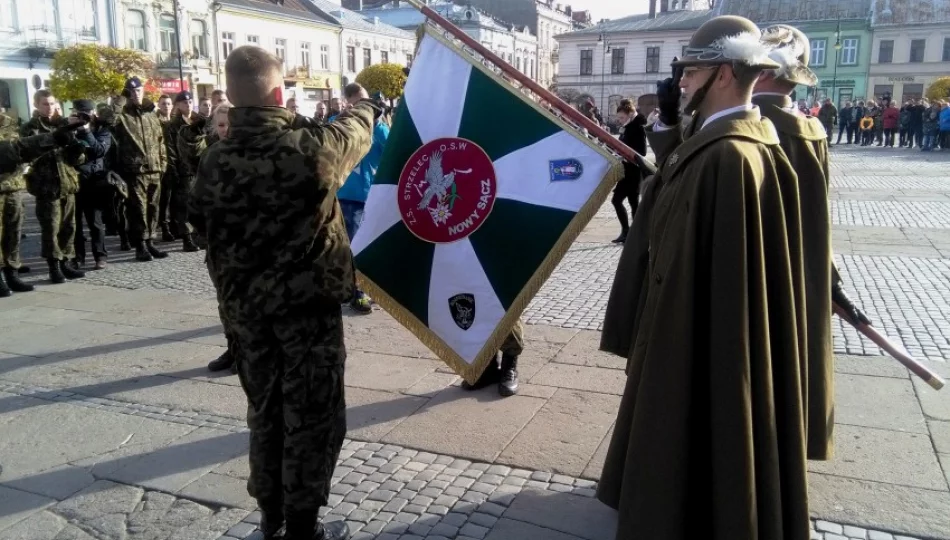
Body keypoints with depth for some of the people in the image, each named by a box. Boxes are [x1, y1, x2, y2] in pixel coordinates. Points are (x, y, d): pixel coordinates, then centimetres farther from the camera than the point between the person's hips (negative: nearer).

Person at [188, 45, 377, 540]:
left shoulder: (214, 161, -3)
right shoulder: (308, 149, -15)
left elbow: (201, 221, 11)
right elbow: (353, 133, 6)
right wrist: (365, 107, 27)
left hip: (245, 309, 5)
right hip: (308, 305, -5)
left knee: (264, 412, 18)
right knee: (311, 416, 8)